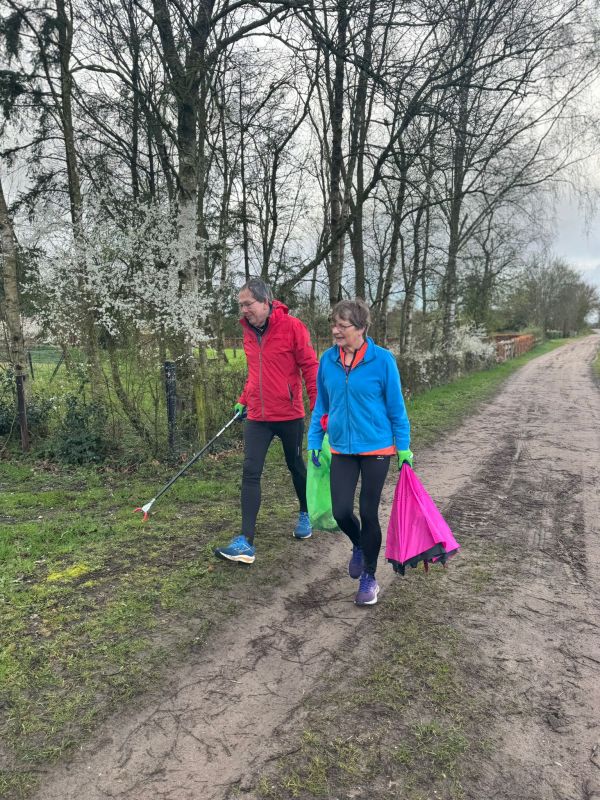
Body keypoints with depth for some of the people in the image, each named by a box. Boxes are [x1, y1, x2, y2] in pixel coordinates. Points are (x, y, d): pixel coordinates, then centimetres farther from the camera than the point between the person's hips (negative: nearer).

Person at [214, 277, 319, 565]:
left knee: (295, 466, 16)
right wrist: (244, 400, 15)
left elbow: (310, 367, -10)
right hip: (257, 417, 4)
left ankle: (305, 514, 42)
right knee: (250, 473, -5)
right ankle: (246, 542, -4)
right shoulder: (248, 332, 7)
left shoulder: (292, 327, -12)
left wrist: (318, 406, -11)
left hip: (289, 415, -4)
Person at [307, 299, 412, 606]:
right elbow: (321, 405, 8)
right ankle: (359, 546, 36)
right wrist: (314, 442, 8)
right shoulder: (328, 360, -2)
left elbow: (396, 407, -5)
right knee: (341, 512, 0)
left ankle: (369, 577, 27)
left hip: (376, 449, -3)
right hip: (341, 449, 3)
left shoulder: (382, 359, -12)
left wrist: (403, 447, -2)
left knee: (368, 513, 5)